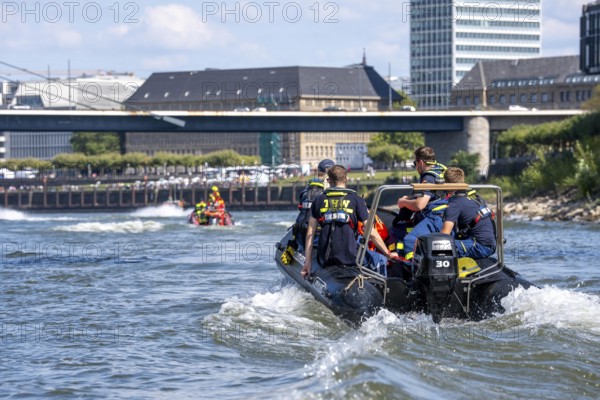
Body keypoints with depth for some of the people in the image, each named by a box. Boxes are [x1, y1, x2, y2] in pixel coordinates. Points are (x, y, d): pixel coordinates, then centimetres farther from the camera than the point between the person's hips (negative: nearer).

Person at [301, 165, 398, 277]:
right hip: (349, 258, -3)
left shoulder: (319, 200, 10)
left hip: (324, 259, 3)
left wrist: (308, 261, 11)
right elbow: (371, 232, -1)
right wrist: (388, 254, 9)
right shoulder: (356, 200, 3)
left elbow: (310, 233, 7)